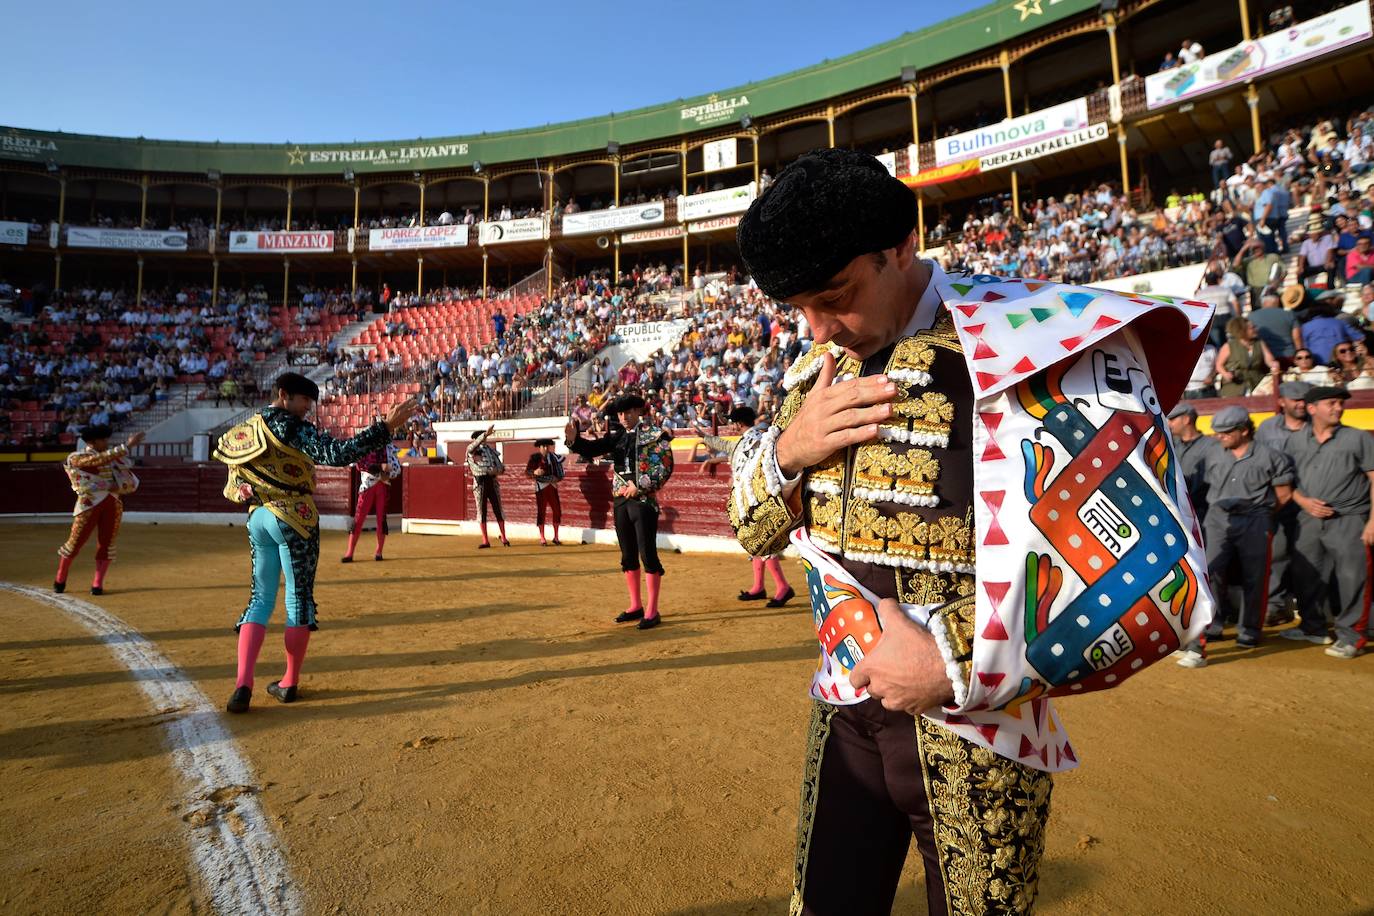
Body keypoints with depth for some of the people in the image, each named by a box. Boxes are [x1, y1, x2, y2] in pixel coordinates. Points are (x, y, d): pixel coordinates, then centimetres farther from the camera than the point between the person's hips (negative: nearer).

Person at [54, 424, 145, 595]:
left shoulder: (116, 458, 10)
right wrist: (128, 445, -28)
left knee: (106, 544, 3)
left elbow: (132, 482, 3)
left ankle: (98, 583, 11)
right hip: (89, 504, -3)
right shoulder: (77, 458, -1)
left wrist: (111, 487, -14)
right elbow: (102, 459, -22)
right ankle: (60, 580, 23)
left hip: (113, 504, 3)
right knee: (75, 542, 2)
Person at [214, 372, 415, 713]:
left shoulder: (242, 433, 11)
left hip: (258, 519, 6)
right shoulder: (292, 427, -12)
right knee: (299, 597, 6)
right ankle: (290, 683, 14)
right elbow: (338, 454, -28)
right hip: (295, 519, -6)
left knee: (261, 597, 12)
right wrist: (387, 426, -32)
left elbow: (234, 488, 10)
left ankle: (243, 684, -1)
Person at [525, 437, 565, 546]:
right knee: (541, 512, -1)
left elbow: (560, 474, 13)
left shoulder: (553, 457, 7)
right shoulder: (534, 458, -2)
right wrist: (535, 472, -23)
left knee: (557, 511, 1)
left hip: (552, 487, 3)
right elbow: (527, 472, -5)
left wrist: (556, 479, -6)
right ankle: (542, 539, 7)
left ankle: (556, 537, 12)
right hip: (541, 487, -3)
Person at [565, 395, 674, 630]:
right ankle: (636, 606, 24)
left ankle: (652, 611, 4)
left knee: (648, 554, -4)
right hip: (621, 500, 7)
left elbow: (666, 465, -12)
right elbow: (592, 448, 4)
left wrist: (640, 486, -16)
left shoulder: (654, 434, -5)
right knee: (628, 555, 12)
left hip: (644, 501, -6)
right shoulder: (616, 436, 12)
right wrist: (573, 439, -16)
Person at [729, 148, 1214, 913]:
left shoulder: (1039, 348, -19)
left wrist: (954, 665, -23)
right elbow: (754, 529, 7)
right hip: (844, 712, 6)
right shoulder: (819, 370, 2)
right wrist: (787, 450, -13)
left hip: (975, 736, -5)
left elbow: (1158, 576, -24)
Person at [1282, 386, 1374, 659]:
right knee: (1306, 576, 10)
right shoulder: (1297, 442, 10)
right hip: (1309, 520, 4)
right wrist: (1304, 501, -5)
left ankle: (1350, 636, 8)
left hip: (1349, 521, -3)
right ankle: (1313, 628, 26)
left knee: (1351, 579, -5)